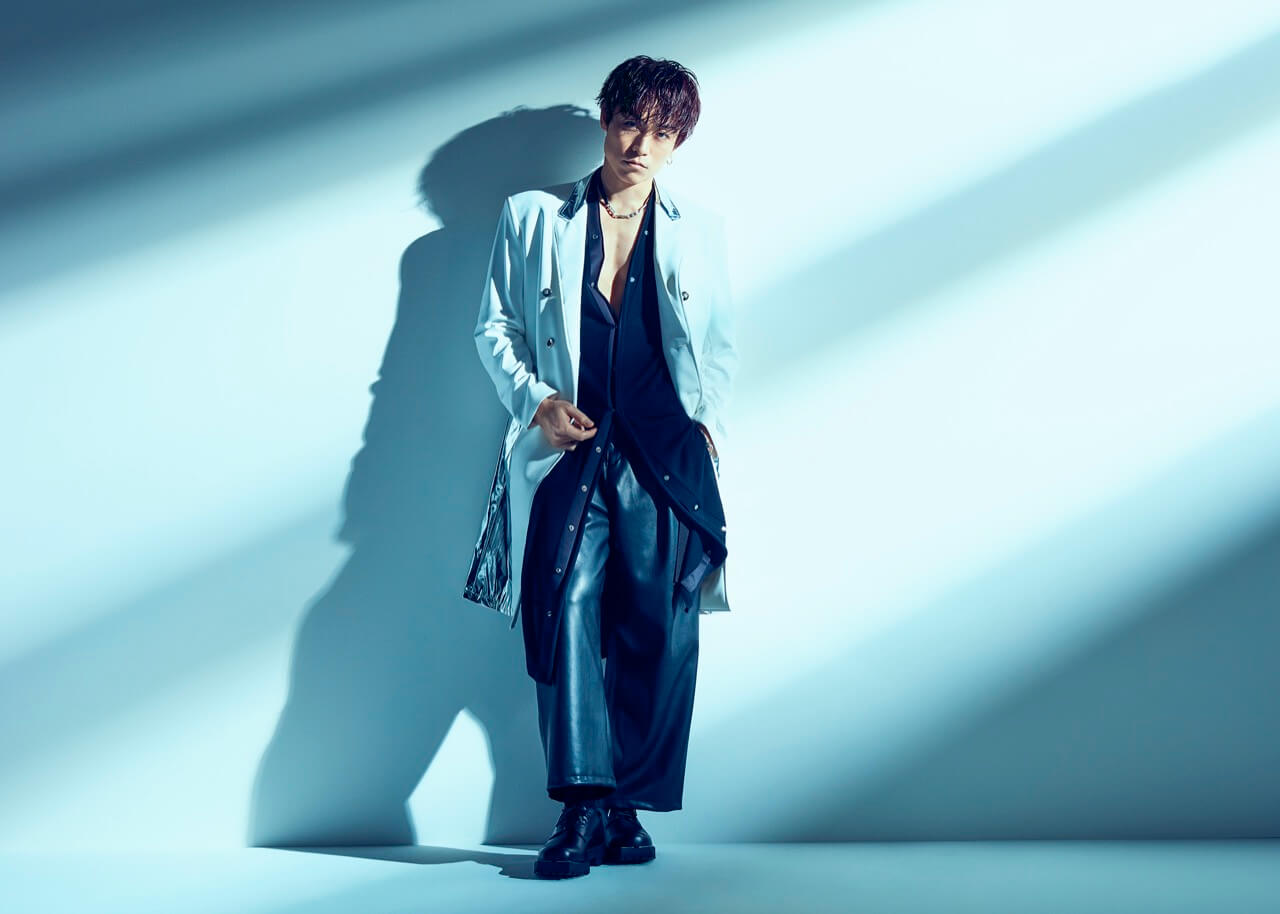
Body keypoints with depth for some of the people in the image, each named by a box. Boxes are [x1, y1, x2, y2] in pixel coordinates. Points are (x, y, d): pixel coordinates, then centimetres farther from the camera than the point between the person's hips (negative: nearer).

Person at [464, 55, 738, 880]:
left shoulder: (700, 231, 15)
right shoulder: (533, 219, 12)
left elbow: (721, 343, 20)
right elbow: (495, 328, 12)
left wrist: (711, 415, 5)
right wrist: (535, 398, -3)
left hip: (666, 457, 1)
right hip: (568, 450, -1)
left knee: (658, 633, -3)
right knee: (566, 609, -17)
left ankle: (626, 810, 7)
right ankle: (584, 805, -15)